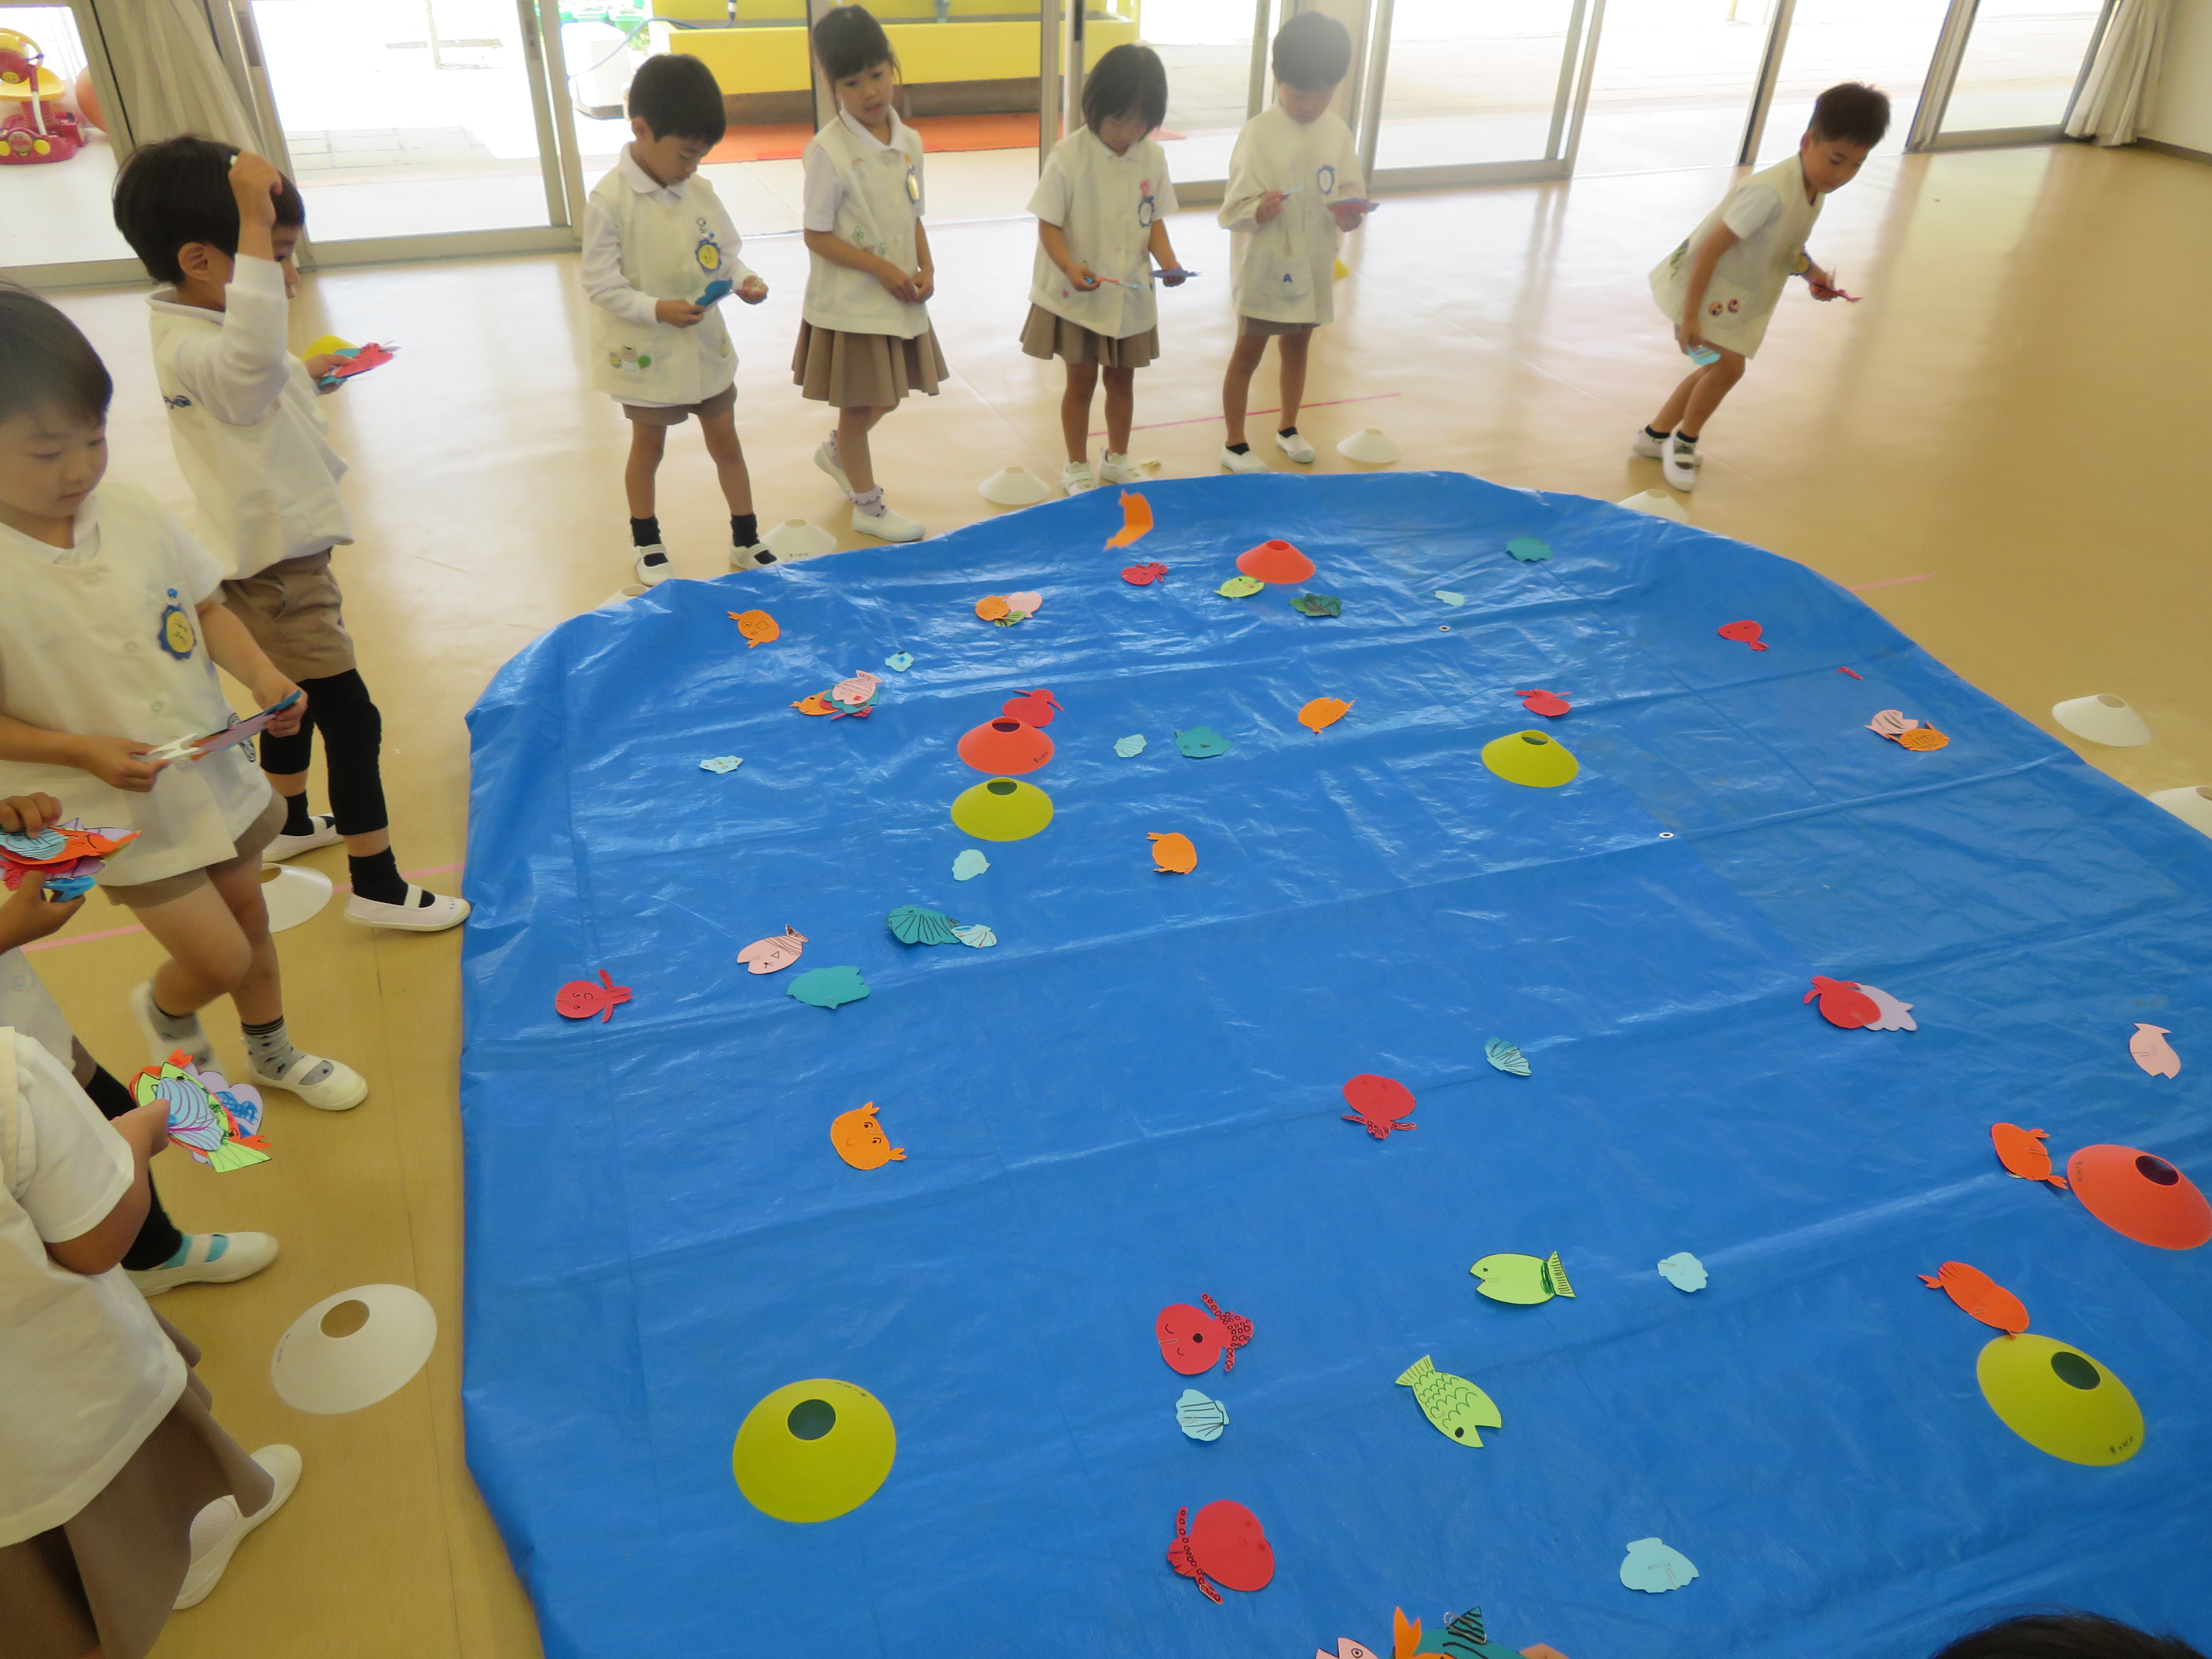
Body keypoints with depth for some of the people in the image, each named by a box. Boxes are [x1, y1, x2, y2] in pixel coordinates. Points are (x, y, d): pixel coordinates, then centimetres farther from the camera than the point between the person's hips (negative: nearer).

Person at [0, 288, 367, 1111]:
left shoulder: (132, 514, -9)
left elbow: (207, 608, 3)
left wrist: (261, 675, -13)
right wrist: (82, 751, -25)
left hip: (212, 769, 5)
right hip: (119, 812, -5)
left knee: (249, 918, 20)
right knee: (220, 958, -2)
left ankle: (270, 1051, 47)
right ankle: (165, 1013, 36)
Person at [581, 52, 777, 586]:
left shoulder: (700, 191, -3)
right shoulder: (610, 201, -19)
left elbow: (725, 253, 7)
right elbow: (602, 285, -18)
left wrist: (743, 279, -14)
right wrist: (658, 311, -29)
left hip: (707, 346, 5)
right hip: (647, 355, -4)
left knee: (726, 443, 13)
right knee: (648, 448, 14)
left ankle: (746, 542, 27)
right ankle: (647, 547, 32)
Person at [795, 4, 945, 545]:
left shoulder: (909, 142, 2)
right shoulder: (828, 151, -16)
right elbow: (817, 236, -15)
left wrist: (926, 268, -6)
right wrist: (881, 268, -21)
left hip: (899, 297, 6)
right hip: (848, 302, -6)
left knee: (882, 398, 20)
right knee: (859, 403, 7)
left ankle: (837, 453, 49)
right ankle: (867, 505, 24)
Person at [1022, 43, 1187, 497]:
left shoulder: (1153, 157, -2)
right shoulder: (1069, 156, -16)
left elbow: (1155, 221, 6)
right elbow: (1048, 224, -14)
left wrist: (1168, 260, -12)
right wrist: (1070, 267, -30)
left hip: (1131, 293, 4)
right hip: (1075, 293, -4)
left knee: (1123, 376, 16)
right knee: (1082, 379, 8)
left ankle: (1117, 459, 35)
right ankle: (1077, 467, 25)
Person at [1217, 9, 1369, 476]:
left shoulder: (1338, 134, -1)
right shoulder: (1258, 133, -15)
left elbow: (1351, 193, 6)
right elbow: (1233, 208, -15)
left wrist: (1351, 214, -17)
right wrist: (1258, 210, -36)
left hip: (1314, 265, 5)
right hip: (1265, 265, -5)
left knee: (1297, 346, 20)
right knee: (1248, 353, 7)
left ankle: (1289, 430, 38)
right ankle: (1235, 445, 18)